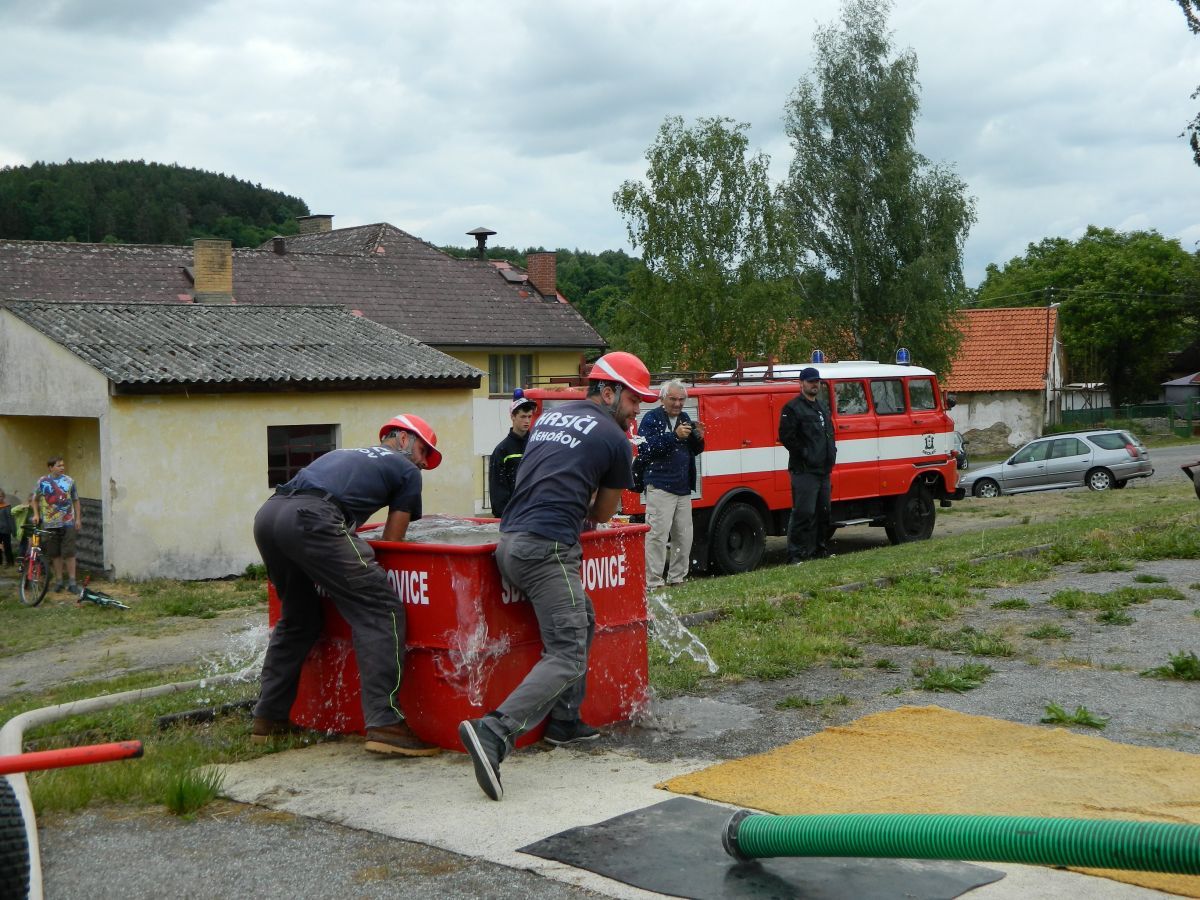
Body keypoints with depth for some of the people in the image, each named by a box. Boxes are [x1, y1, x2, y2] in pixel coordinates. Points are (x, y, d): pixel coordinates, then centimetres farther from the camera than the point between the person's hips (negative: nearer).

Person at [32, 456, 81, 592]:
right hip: (50, 524, 1)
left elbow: (76, 500, 10)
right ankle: (58, 580, 17)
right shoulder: (43, 482, 2)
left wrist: (78, 519, 6)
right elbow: (35, 499, 15)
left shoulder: (69, 481, 3)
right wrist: (36, 514, 3)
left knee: (69, 553, -3)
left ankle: (72, 581, 2)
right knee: (55, 554, 7)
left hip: (67, 523, -1)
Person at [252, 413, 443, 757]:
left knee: (298, 620, 25)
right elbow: (391, 541, 18)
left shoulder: (345, 455, 39)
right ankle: (384, 723, -15)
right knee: (381, 612, -5)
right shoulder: (406, 471, 20)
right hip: (309, 518, -8)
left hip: (266, 514, 8)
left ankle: (269, 718, 29)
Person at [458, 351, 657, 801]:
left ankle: (564, 721, 24)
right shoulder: (614, 439, 2)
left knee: (582, 620, 25)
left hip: (510, 541, 9)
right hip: (547, 551, -9)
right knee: (566, 657, -10)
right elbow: (603, 514, 14)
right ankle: (494, 733, -27)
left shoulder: (550, 416, 22)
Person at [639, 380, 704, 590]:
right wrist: (674, 436, -23)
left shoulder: (684, 418, 17)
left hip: (683, 488, 7)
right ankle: (652, 583, -10)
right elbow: (644, 449, -17)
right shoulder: (652, 418, -5)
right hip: (660, 487, -7)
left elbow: (695, 451, 23)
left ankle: (677, 578, 18)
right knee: (658, 535, -11)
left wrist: (698, 438, 0)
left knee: (684, 536, 8)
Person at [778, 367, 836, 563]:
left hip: (823, 470, 9)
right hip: (804, 471, -9)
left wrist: (831, 451, 14)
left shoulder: (822, 408, 21)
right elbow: (786, 436, -16)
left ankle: (818, 548, 25)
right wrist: (804, 454, -15)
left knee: (823, 512, 14)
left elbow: (829, 433, 30)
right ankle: (796, 553, -10)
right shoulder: (792, 408, -8)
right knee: (804, 512, -13)